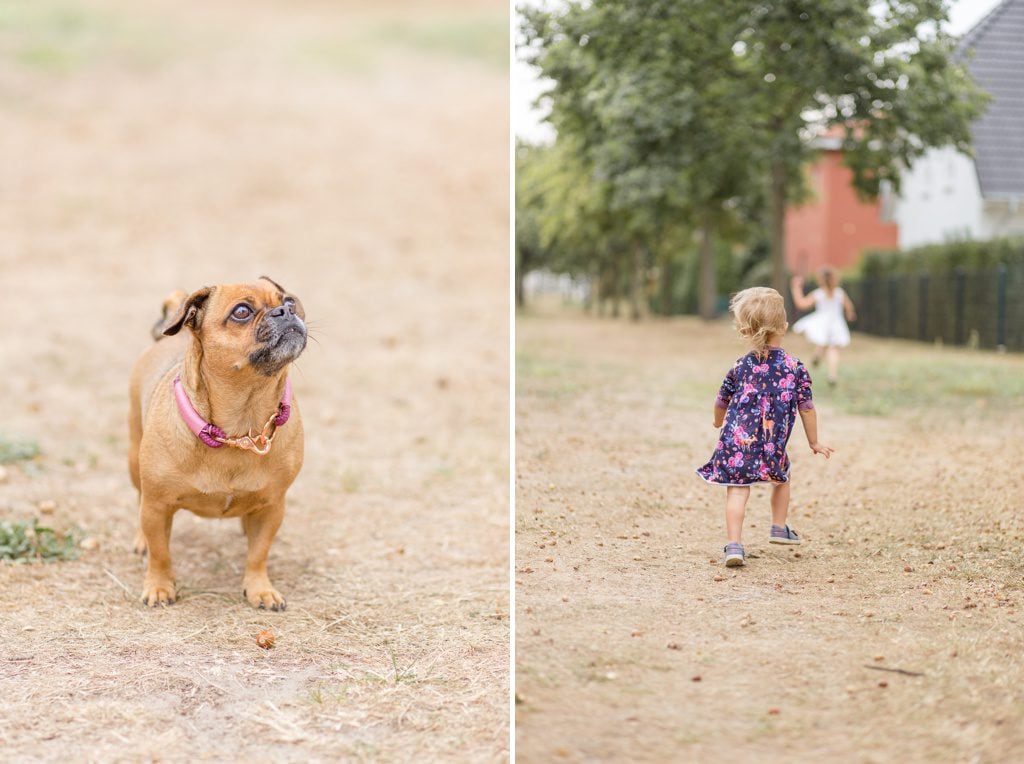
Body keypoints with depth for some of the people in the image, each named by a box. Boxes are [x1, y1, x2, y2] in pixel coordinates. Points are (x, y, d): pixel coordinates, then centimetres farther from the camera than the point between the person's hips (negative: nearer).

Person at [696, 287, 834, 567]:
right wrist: (814, 442, 16)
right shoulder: (795, 368, 1)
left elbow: (721, 402, 18)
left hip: (736, 441, 0)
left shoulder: (740, 368, 6)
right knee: (782, 477, 27)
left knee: (737, 489, -1)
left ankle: (733, 544, -14)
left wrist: (719, 422, 40)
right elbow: (806, 408, 3)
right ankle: (779, 528, 34)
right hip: (772, 447, 0)